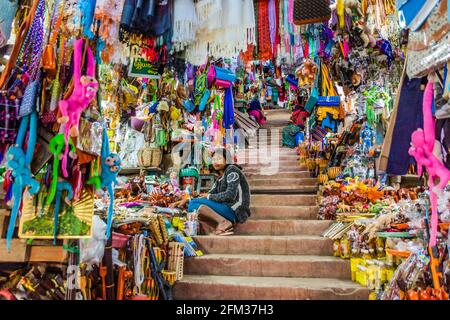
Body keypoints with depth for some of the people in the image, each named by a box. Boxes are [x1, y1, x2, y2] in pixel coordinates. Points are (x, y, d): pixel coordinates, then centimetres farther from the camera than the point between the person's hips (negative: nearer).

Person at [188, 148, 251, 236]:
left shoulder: (232, 170, -4)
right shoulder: (220, 178, 21)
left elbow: (230, 195, -16)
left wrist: (209, 197, -6)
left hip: (235, 211, -9)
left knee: (194, 204, -15)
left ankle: (223, 222, -20)